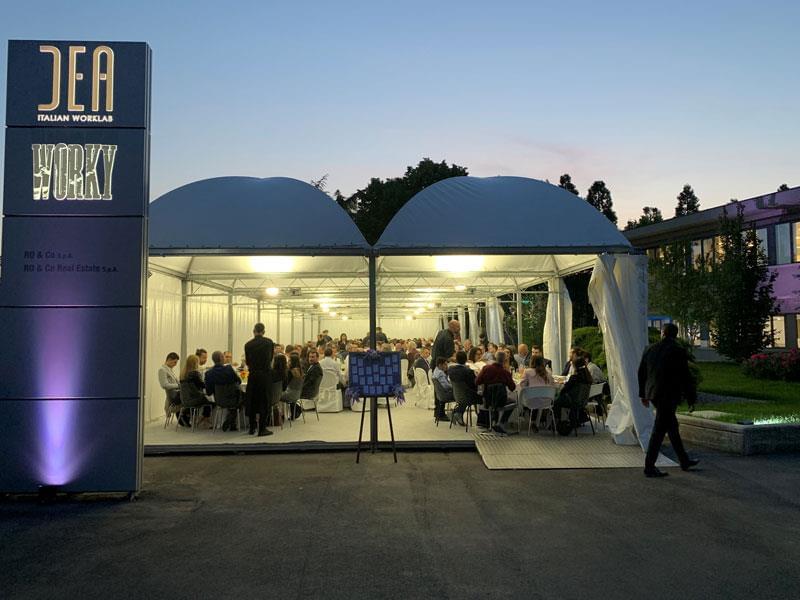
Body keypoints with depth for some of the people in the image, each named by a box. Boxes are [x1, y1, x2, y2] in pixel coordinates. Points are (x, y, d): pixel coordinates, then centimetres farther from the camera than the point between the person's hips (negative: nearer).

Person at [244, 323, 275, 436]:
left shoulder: (248, 344, 1)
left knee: (252, 401, 11)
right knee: (264, 401, 3)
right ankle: (262, 429, 3)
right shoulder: (269, 342, -1)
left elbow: (247, 361, 10)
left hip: (253, 375, 2)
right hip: (265, 375, -1)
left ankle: (252, 428, 18)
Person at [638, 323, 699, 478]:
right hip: (669, 395, -7)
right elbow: (685, 377, -9)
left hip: (653, 394, 7)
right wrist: (691, 398, 1)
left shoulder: (650, 350, 7)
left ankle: (685, 461, 32)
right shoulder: (678, 351, -11)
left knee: (672, 426, 20)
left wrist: (643, 394, 21)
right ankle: (649, 467, -1)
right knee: (659, 430, -4)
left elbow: (641, 373, 12)